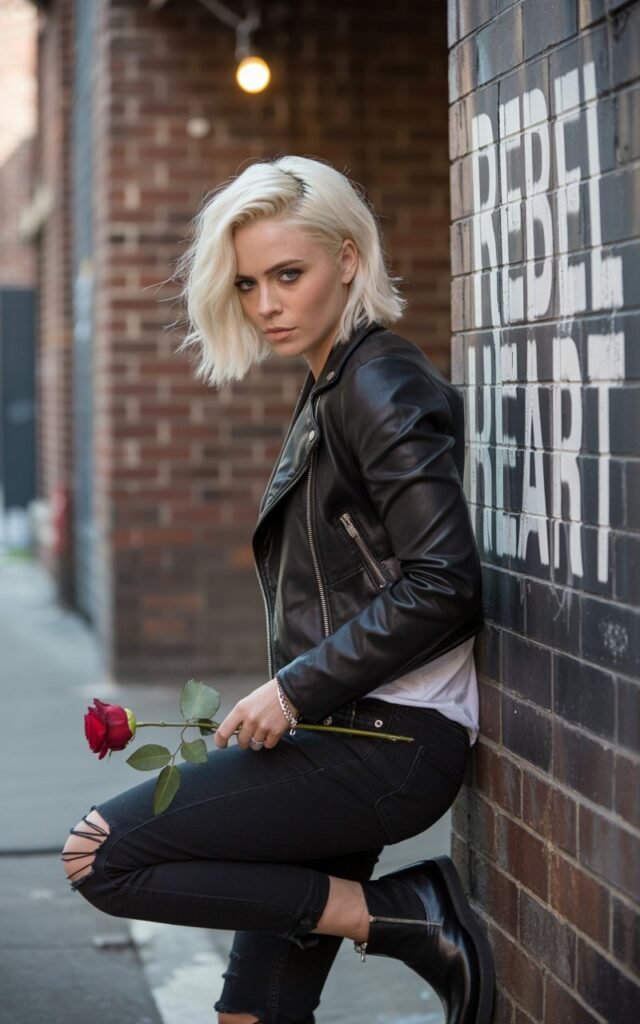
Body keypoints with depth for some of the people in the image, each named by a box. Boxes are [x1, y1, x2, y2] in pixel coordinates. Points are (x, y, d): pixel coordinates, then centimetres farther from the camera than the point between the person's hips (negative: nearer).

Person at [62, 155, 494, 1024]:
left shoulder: (382, 387, -11)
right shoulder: (331, 390, 18)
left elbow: (442, 585, -20)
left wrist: (298, 689, -17)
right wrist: (289, 698, 10)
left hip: (388, 743, -9)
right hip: (343, 734, 9)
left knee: (101, 856, -12)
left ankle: (402, 919, -10)